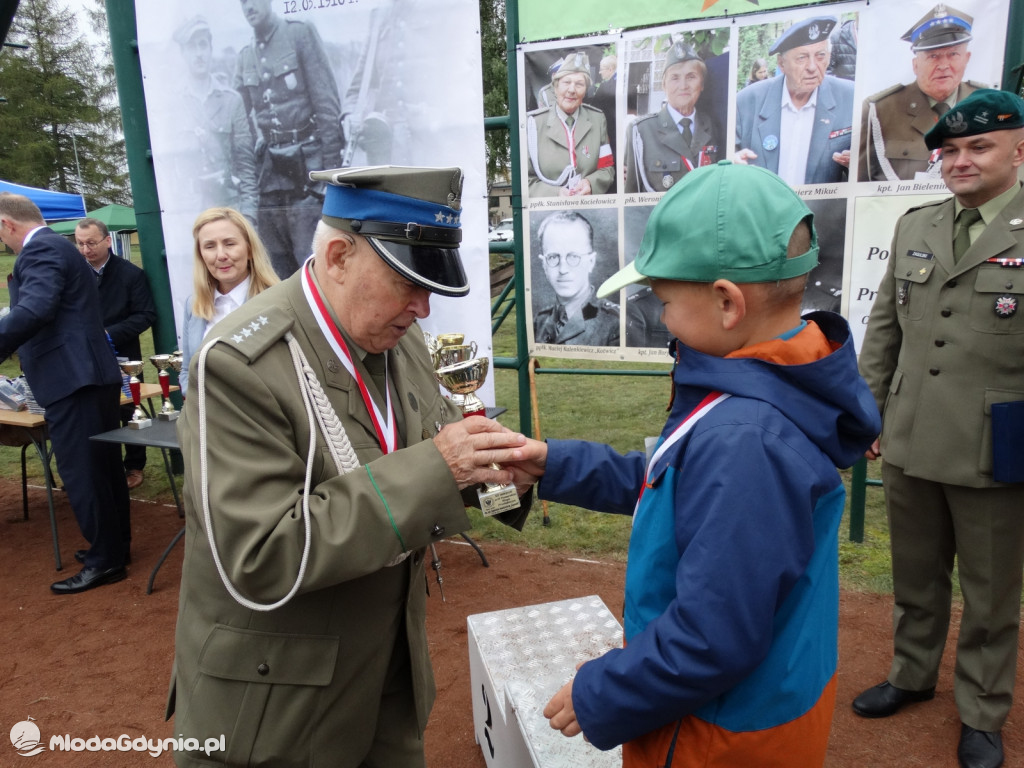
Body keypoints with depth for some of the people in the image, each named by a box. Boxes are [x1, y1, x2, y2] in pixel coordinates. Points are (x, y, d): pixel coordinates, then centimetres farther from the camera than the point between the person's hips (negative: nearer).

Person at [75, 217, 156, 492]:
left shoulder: (131, 274, -6)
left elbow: (146, 314, -9)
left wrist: (111, 333, -18)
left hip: (122, 359, -2)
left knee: (129, 414, 10)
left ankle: (135, 467, 23)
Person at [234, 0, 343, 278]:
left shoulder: (300, 33, 1)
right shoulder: (244, 57, 15)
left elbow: (326, 100, -6)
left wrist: (331, 165, -13)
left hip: (306, 159, -5)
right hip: (268, 166, 5)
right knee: (278, 261, 8)